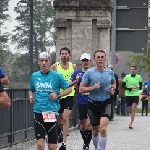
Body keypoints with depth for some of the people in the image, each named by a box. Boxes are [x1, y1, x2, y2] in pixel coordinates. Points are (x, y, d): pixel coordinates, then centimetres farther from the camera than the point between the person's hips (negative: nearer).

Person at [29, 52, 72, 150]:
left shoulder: (56, 76, -1)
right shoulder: (34, 76, 8)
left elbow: (69, 89, 5)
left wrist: (58, 95, -9)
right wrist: (31, 97, 3)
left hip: (52, 112, -2)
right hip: (38, 112, 2)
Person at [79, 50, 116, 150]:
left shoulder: (110, 72, 1)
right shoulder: (89, 73, -8)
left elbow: (114, 83, 23)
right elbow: (81, 89, -8)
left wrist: (113, 88, 1)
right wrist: (93, 87, -23)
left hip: (105, 103, 0)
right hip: (93, 103, 0)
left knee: (103, 129, -19)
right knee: (95, 130, 12)